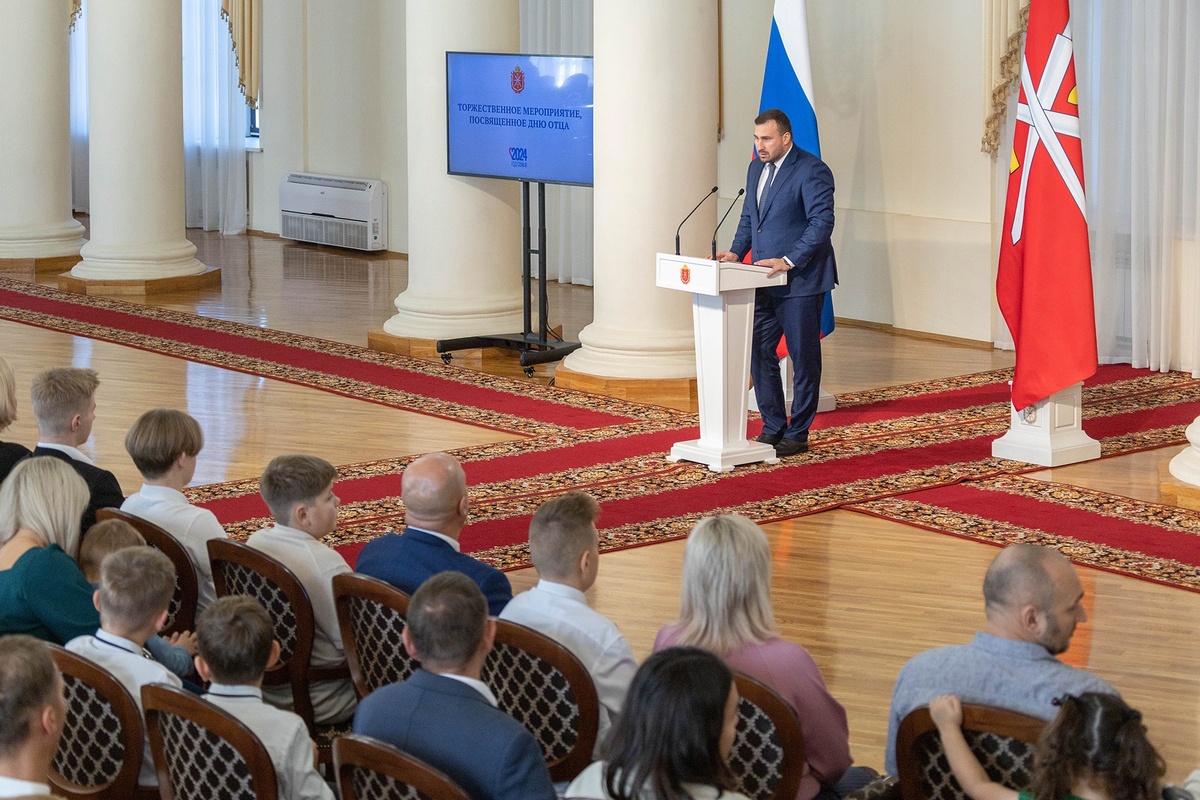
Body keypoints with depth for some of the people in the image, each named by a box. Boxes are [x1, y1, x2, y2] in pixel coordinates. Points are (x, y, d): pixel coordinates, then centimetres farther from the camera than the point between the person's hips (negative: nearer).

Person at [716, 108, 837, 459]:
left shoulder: (812, 171, -12)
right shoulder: (757, 169, 13)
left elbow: (822, 222, -19)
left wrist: (789, 261, -26)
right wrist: (736, 252, 3)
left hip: (799, 282, -8)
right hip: (765, 281, 8)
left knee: (803, 359, 2)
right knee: (759, 353, 8)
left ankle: (797, 434, 10)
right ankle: (773, 427, 19)